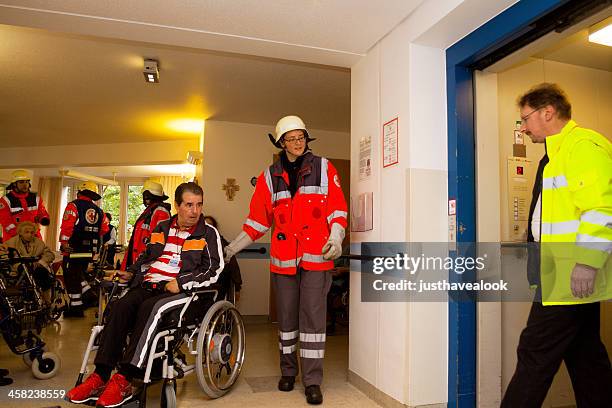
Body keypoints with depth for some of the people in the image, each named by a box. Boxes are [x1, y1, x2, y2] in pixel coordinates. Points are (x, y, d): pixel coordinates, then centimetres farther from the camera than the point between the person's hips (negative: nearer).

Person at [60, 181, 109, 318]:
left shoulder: (74, 206, -7)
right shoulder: (99, 211, 11)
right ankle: (89, 295, 12)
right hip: (89, 251, 6)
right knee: (78, 274, 24)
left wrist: (64, 242, -13)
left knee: (71, 277, 2)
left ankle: (75, 307, 6)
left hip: (73, 249, -6)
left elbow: (67, 226, -17)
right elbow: (104, 230, 13)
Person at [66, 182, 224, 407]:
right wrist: (131, 272, 14)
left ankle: (124, 380, -30)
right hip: (148, 286, 5)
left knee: (150, 308, -33)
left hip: (182, 292, -5)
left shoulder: (208, 233, 3)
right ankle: (100, 376, -24)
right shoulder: (162, 228, 20)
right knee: (120, 306, -23)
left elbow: (214, 270, -6)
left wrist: (181, 283, -14)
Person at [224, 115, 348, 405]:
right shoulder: (270, 176, 9)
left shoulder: (323, 168, 6)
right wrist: (231, 248, 7)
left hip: (317, 255, -2)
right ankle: (288, 371, 29)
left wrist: (336, 237, -11)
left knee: (313, 316, -3)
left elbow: (337, 208, 5)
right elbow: (258, 219, 10)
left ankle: (312, 381, 8)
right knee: (286, 316, 12)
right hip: (283, 256, 2)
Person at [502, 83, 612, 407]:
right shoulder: (558, 153, 20)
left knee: (535, 356, -5)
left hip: (570, 279, -11)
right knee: (585, 355, 16)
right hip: (567, 279, 11)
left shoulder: (583, 145, -11)